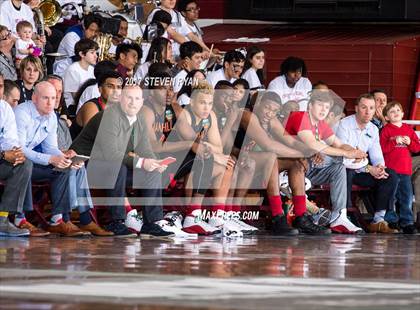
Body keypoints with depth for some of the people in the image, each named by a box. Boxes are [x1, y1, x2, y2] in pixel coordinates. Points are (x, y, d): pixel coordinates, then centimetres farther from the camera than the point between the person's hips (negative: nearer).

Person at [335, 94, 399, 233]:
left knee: (391, 175, -11)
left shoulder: (373, 130, 9)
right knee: (346, 171, -41)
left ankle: (378, 221, -12)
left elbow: (376, 156, 7)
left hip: (361, 171, 6)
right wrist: (368, 169, -26)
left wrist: (380, 167, -21)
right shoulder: (344, 125, -14)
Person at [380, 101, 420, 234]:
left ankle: (407, 223, 8)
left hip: (405, 170, 4)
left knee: (407, 197, 3)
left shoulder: (408, 129, 15)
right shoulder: (386, 130, 2)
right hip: (390, 170, -4)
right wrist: (395, 142, -17)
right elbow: (382, 148, -9)